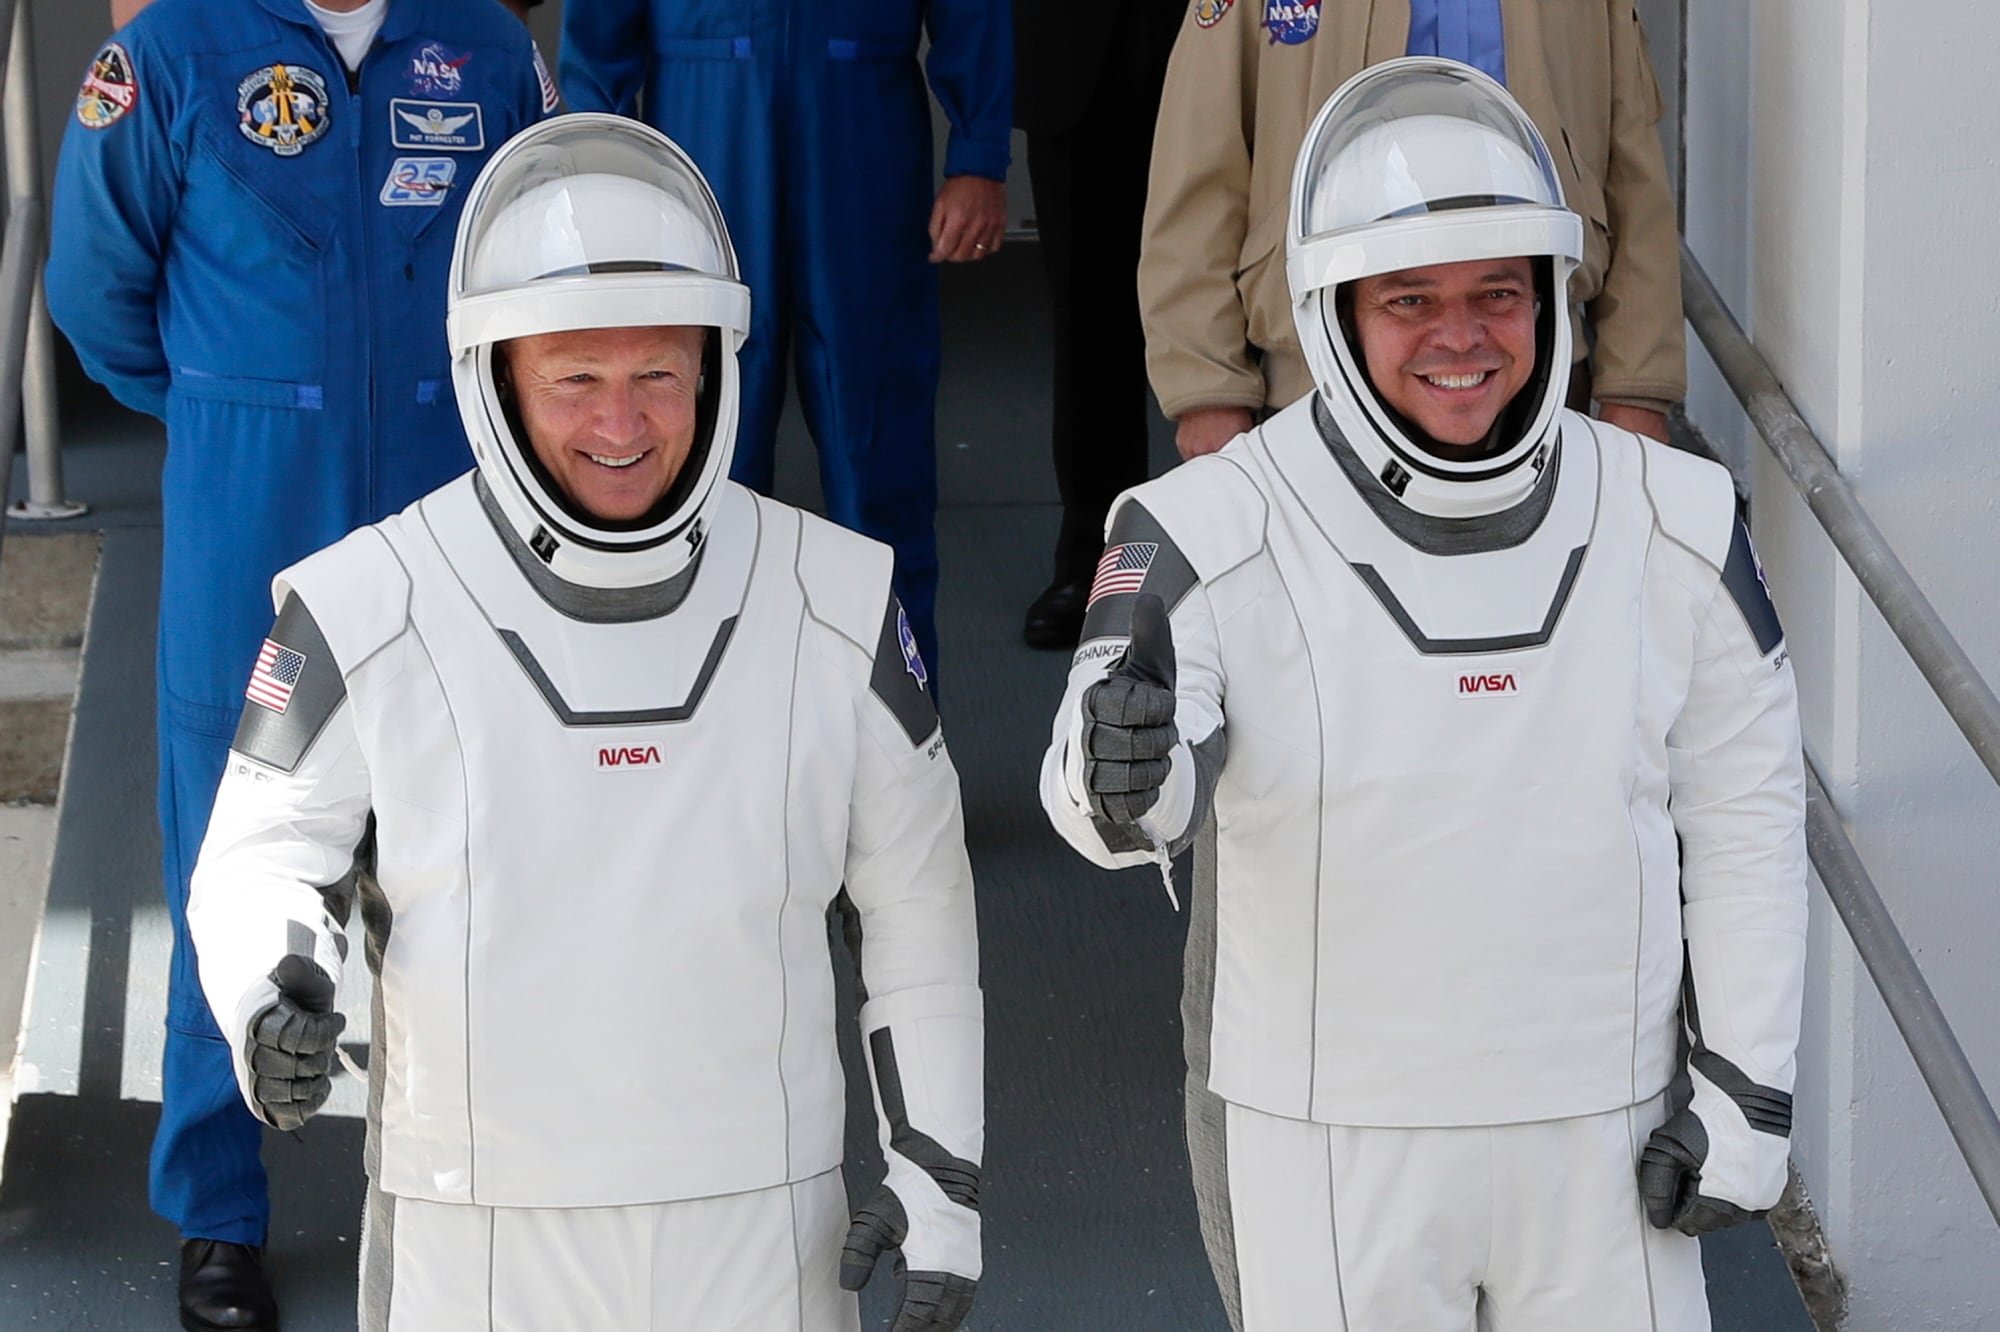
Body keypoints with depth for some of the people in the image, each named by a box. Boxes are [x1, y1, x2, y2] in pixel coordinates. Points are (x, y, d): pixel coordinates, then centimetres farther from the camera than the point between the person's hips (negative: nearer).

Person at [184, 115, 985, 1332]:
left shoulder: (834, 606, -4)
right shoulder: (367, 617, -10)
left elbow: (917, 897, 6)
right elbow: (265, 855, 0)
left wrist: (942, 1174, 6)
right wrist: (277, 1000, -21)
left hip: (762, 1233, 2)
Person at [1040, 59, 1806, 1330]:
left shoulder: (1676, 525, -3)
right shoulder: (1217, 538, -15)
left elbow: (1743, 810, 5)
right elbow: (1106, 777, -31)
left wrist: (1744, 1089, 2)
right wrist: (1123, 773, -55)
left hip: (1599, 1131, 3)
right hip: (1321, 1146, -2)